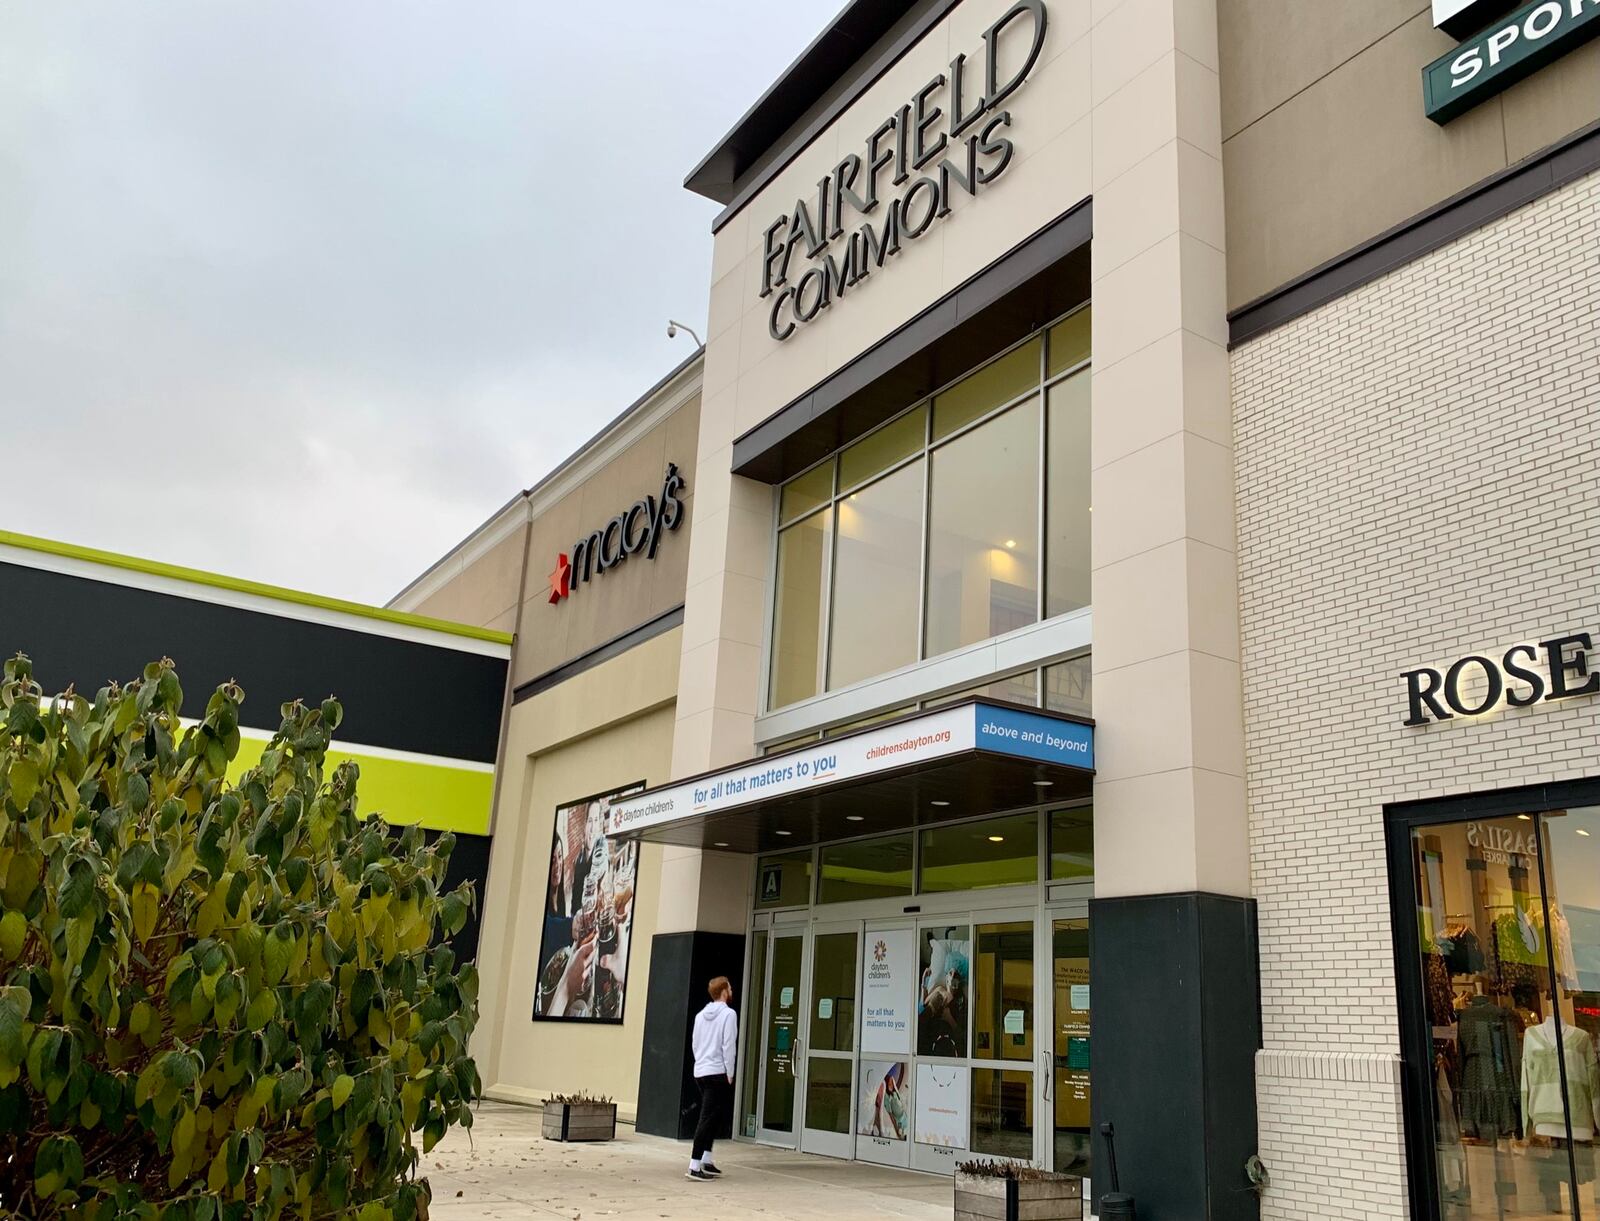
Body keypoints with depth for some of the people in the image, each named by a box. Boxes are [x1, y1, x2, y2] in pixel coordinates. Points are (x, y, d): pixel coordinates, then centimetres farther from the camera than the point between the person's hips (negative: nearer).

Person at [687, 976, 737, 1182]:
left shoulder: (700, 1015, 12)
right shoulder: (728, 1014, -9)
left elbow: (695, 1044, 14)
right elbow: (728, 1046, -13)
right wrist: (730, 1074, -7)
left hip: (700, 1072, 7)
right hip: (717, 1073, -7)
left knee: (712, 1117, 19)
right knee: (708, 1119, -7)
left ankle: (706, 1161, 19)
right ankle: (695, 1166, -11)